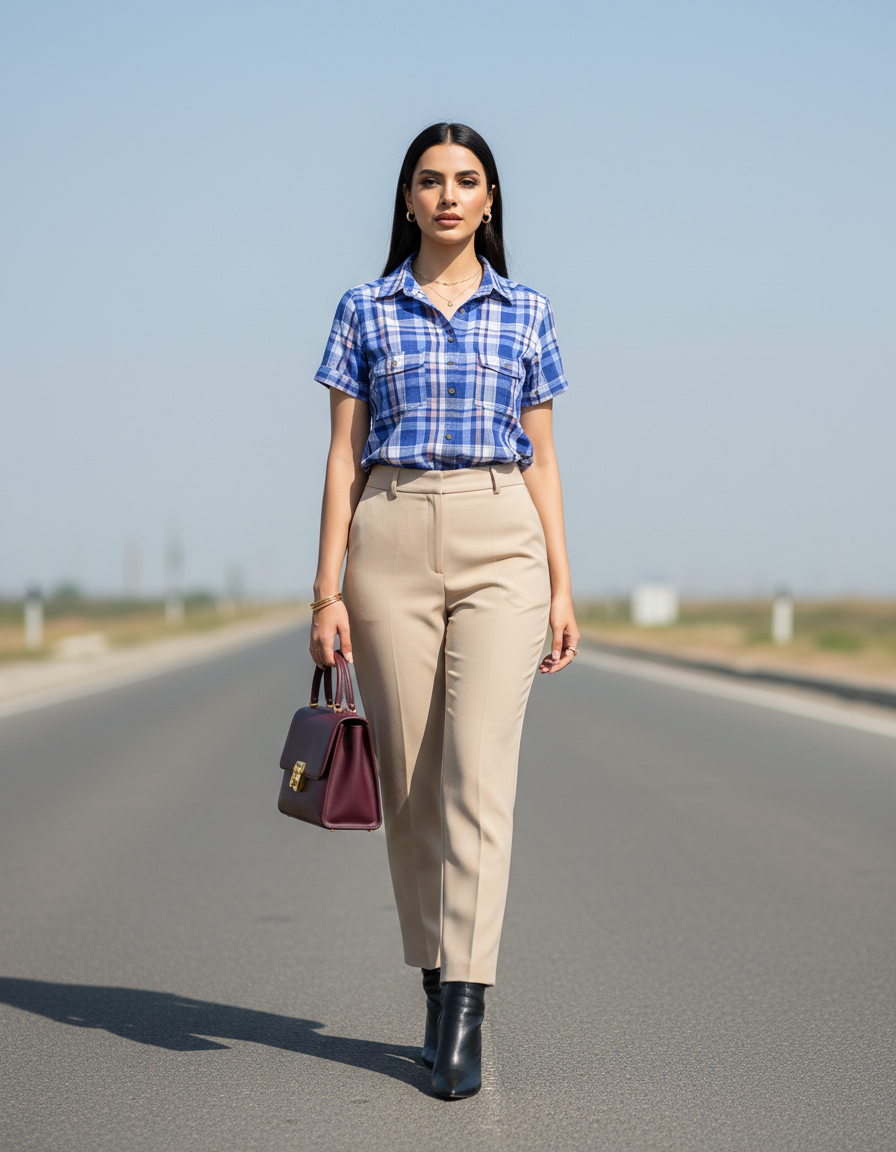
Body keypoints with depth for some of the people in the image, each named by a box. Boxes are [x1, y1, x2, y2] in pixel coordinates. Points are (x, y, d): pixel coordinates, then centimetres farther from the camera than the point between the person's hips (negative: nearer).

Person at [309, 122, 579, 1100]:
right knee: (412, 778, 4)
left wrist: (561, 587, 5)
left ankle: (463, 1016, -14)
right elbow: (343, 454, 6)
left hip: (501, 542, -1)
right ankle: (437, 987, 17)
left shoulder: (523, 313, 10)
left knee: (478, 770, -12)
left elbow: (541, 458, 11)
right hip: (392, 542, 1)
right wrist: (328, 591, -1)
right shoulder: (365, 311, 8)